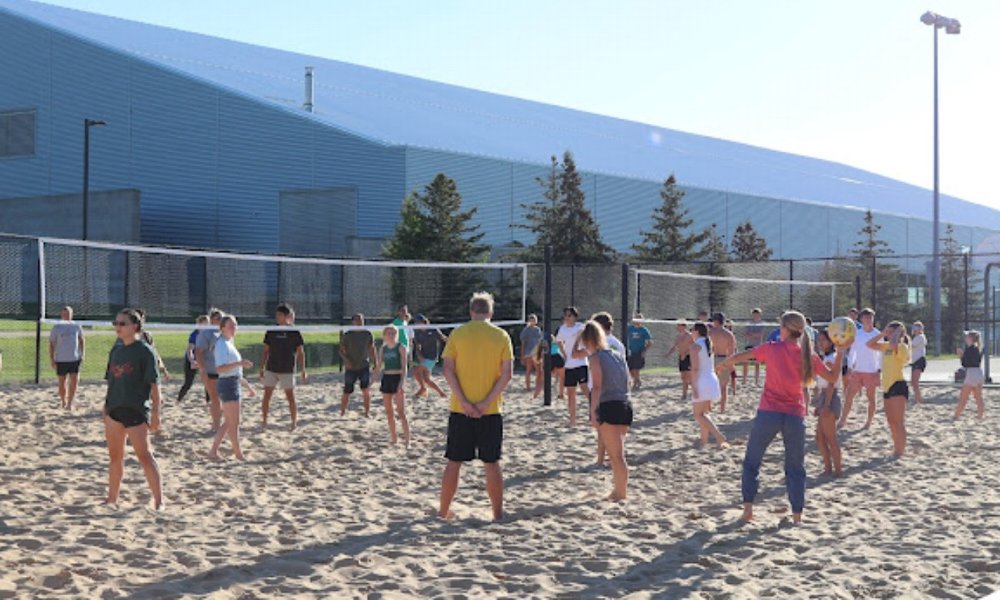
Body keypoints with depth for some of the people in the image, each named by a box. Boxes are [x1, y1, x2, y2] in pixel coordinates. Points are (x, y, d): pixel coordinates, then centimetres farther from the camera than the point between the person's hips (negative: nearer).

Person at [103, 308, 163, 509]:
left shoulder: (144, 351, -8)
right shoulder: (116, 350, 11)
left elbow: (154, 384, -10)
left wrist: (155, 413, -13)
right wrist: (106, 408, 16)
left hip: (136, 410, -7)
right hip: (115, 408, 7)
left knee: (144, 456, -10)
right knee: (115, 456, 14)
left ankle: (158, 501, -8)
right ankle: (112, 498, 26)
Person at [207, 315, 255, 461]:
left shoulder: (229, 344, 17)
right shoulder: (222, 345, -13)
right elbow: (220, 369, -26)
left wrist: (247, 386, 28)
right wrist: (239, 363, -36)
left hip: (233, 384, 10)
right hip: (228, 384, -10)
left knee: (228, 422, 14)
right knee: (234, 423, -1)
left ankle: (213, 451, 16)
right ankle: (239, 454, 8)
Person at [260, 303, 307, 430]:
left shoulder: (295, 332, -3)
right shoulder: (271, 332, 5)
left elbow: (300, 353, -1)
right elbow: (266, 351, 9)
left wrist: (303, 371, -4)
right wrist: (262, 368, 5)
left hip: (287, 371, -3)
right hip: (271, 370, 3)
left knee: (291, 397, 0)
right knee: (266, 396, 2)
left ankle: (293, 422, 12)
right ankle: (264, 421, 12)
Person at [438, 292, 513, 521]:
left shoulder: (457, 334, 1)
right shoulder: (501, 336, 0)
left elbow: (448, 369, -7)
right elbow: (507, 373, -7)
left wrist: (464, 402, -10)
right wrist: (486, 402, -11)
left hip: (460, 409, 0)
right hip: (491, 411, 0)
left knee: (454, 462, 8)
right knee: (491, 463, 8)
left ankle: (444, 511, 15)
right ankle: (498, 513, 12)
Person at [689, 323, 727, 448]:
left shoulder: (695, 346, -12)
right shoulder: (709, 344, 12)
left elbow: (695, 368, -18)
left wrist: (694, 387, -18)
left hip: (702, 381, -8)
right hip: (712, 380, 8)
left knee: (698, 414, -3)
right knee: (703, 413, 18)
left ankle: (719, 436, -16)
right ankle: (704, 440, 18)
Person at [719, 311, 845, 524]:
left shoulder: (771, 349, -6)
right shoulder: (809, 355, -1)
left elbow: (741, 356, 7)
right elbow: (832, 377, 9)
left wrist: (724, 364, 25)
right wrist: (840, 353, 15)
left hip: (768, 413, -2)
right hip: (795, 416, 2)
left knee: (751, 462, 13)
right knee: (796, 468, 13)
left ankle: (748, 507, 6)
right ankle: (797, 515, 8)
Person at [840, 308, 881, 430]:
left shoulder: (877, 334, -3)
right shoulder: (857, 334, 4)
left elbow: (880, 354, 0)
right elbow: (852, 351, 9)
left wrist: (879, 370, -6)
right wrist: (850, 367, 3)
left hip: (871, 372, -3)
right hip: (857, 371, 3)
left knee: (871, 397, 5)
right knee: (849, 396, 1)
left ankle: (869, 422, 15)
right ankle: (843, 420, 7)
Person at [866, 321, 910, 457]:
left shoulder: (902, 347, -11)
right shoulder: (887, 346, 15)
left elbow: (893, 344, -34)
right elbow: (870, 344, 16)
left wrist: (898, 332, -16)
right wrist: (882, 334, 8)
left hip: (898, 386, -9)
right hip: (887, 386, 9)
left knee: (899, 421, -8)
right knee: (891, 421, 14)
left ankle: (900, 450, -6)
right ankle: (897, 447, 23)